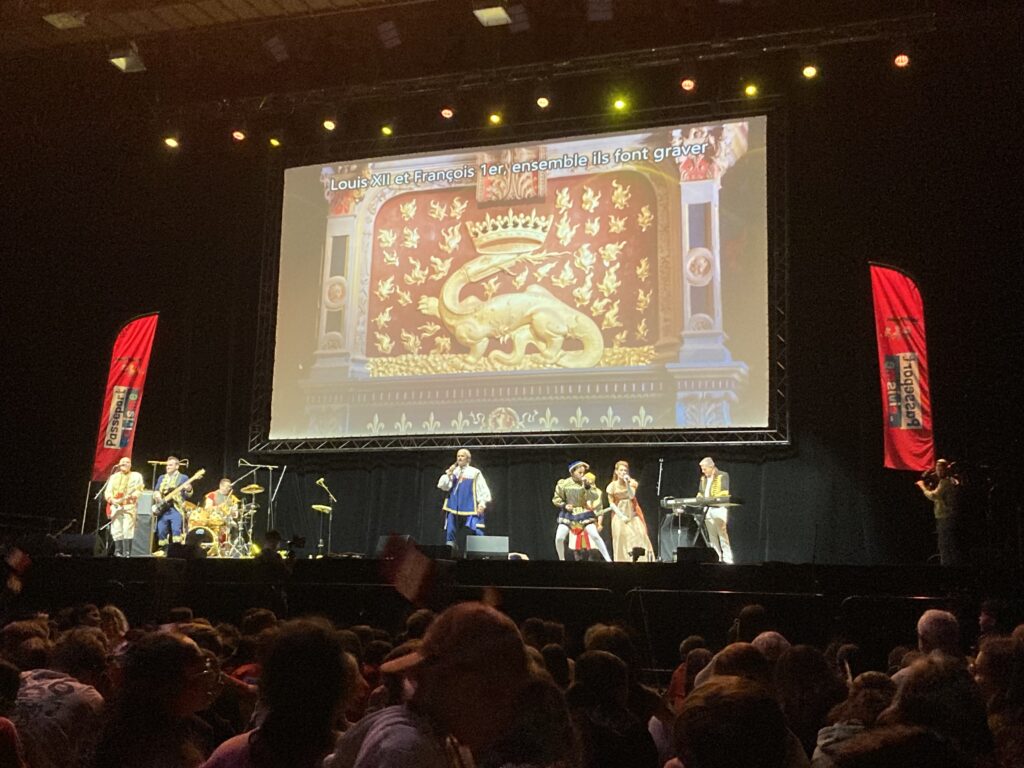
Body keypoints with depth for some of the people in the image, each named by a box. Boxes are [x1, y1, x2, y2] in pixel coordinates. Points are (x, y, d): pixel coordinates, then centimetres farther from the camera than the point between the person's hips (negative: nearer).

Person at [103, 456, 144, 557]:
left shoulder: (136, 476, 11)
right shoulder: (114, 477, 21)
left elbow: (139, 491, -1)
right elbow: (107, 491, 14)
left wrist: (126, 497, -16)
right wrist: (112, 499, -7)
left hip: (130, 506, -3)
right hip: (116, 506, 3)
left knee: (127, 529, -14)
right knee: (116, 529, -4)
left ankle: (127, 552, -13)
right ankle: (118, 551, 4)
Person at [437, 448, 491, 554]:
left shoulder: (475, 473, 5)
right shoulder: (452, 472, 15)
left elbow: (483, 490, 1)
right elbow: (443, 486, 5)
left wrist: (482, 503, -11)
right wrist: (448, 474, -8)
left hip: (470, 508, -3)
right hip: (453, 507, 3)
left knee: (477, 534, -12)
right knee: (450, 534, 2)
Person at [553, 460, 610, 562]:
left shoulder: (586, 483, -5)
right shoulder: (563, 483, -6)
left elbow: (595, 497, -14)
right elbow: (556, 499, 3)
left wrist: (588, 486, -26)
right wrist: (564, 505, -13)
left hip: (584, 514, 0)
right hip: (568, 514, 0)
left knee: (595, 536, -10)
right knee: (559, 538, -11)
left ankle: (608, 559, -2)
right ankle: (562, 559, 11)